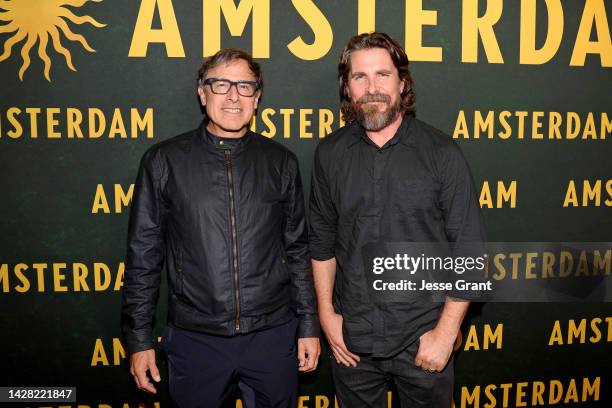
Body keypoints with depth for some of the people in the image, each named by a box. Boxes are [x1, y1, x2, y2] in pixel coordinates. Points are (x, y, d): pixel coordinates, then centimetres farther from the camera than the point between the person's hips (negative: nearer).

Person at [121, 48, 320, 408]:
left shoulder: (280, 162, 2)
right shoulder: (164, 162, -1)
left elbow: (298, 250, 7)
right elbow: (144, 254, 1)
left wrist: (309, 326, 6)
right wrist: (139, 338, 0)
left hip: (273, 336, 1)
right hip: (195, 338, -1)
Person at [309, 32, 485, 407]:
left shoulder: (441, 152, -9)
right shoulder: (330, 154, 0)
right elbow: (323, 240, 7)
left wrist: (445, 332, -10)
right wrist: (326, 312, 3)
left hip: (423, 341, -2)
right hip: (352, 339, 3)